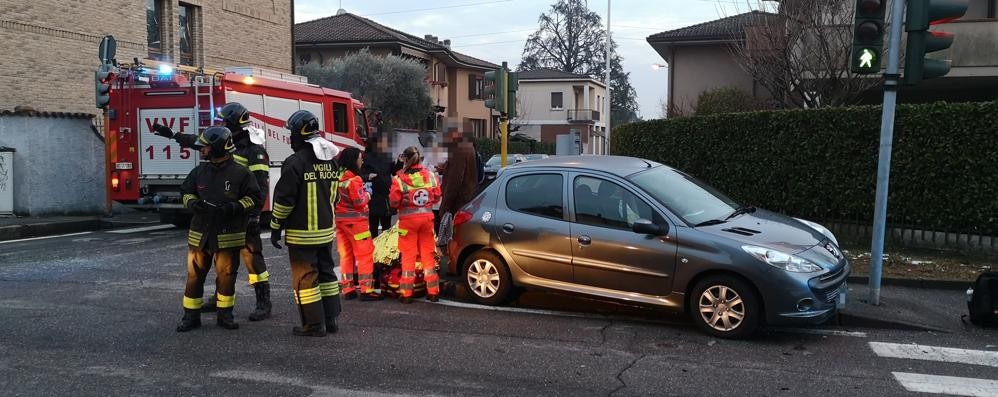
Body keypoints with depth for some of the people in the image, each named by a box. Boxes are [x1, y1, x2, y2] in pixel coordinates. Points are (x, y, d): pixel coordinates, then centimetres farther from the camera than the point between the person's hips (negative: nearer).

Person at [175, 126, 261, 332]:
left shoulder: (239, 173, -6)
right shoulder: (199, 172, 6)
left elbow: (253, 198, -3)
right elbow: (186, 192, 15)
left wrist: (233, 208, -18)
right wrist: (194, 203, -7)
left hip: (228, 235, -3)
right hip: (200, 233, 4)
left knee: (226, 275, 5)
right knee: (194, 275, 6)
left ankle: (225, 314, 19)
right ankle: (191, 315, 17)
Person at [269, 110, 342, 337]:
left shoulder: (296, 162, -17)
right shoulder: (331, 161, 7)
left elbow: (283, 199, -15)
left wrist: (276, 228, -6)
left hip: (302, 233, -7)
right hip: (326, 230, 7)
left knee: (305, 277, 0)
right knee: (326, 272, 16)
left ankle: (314, 325, 4)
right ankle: (331, 319, 22)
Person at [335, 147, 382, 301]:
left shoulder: (337, 177, 6)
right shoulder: (354, 180, -17)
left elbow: (333, 198, 13)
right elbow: (359, 202, -17)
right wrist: (367, 194, 1)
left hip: (339, 219, 8)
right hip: (354, 220, -8)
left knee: (346, 255, 12)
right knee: (365, 254, 0)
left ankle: (347, 289, 15)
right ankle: (366, 290, -1)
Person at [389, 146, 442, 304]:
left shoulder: (399, 179, -12)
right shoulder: (430, 176, -1)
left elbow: (394, 202, -10)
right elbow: (437, 197, 4)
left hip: (408, 219, -3)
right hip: (427, 217, 3)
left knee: (408, 256, 5)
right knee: (428, 254, 12)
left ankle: (406, 293, 8)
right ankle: (432, 291, 17)